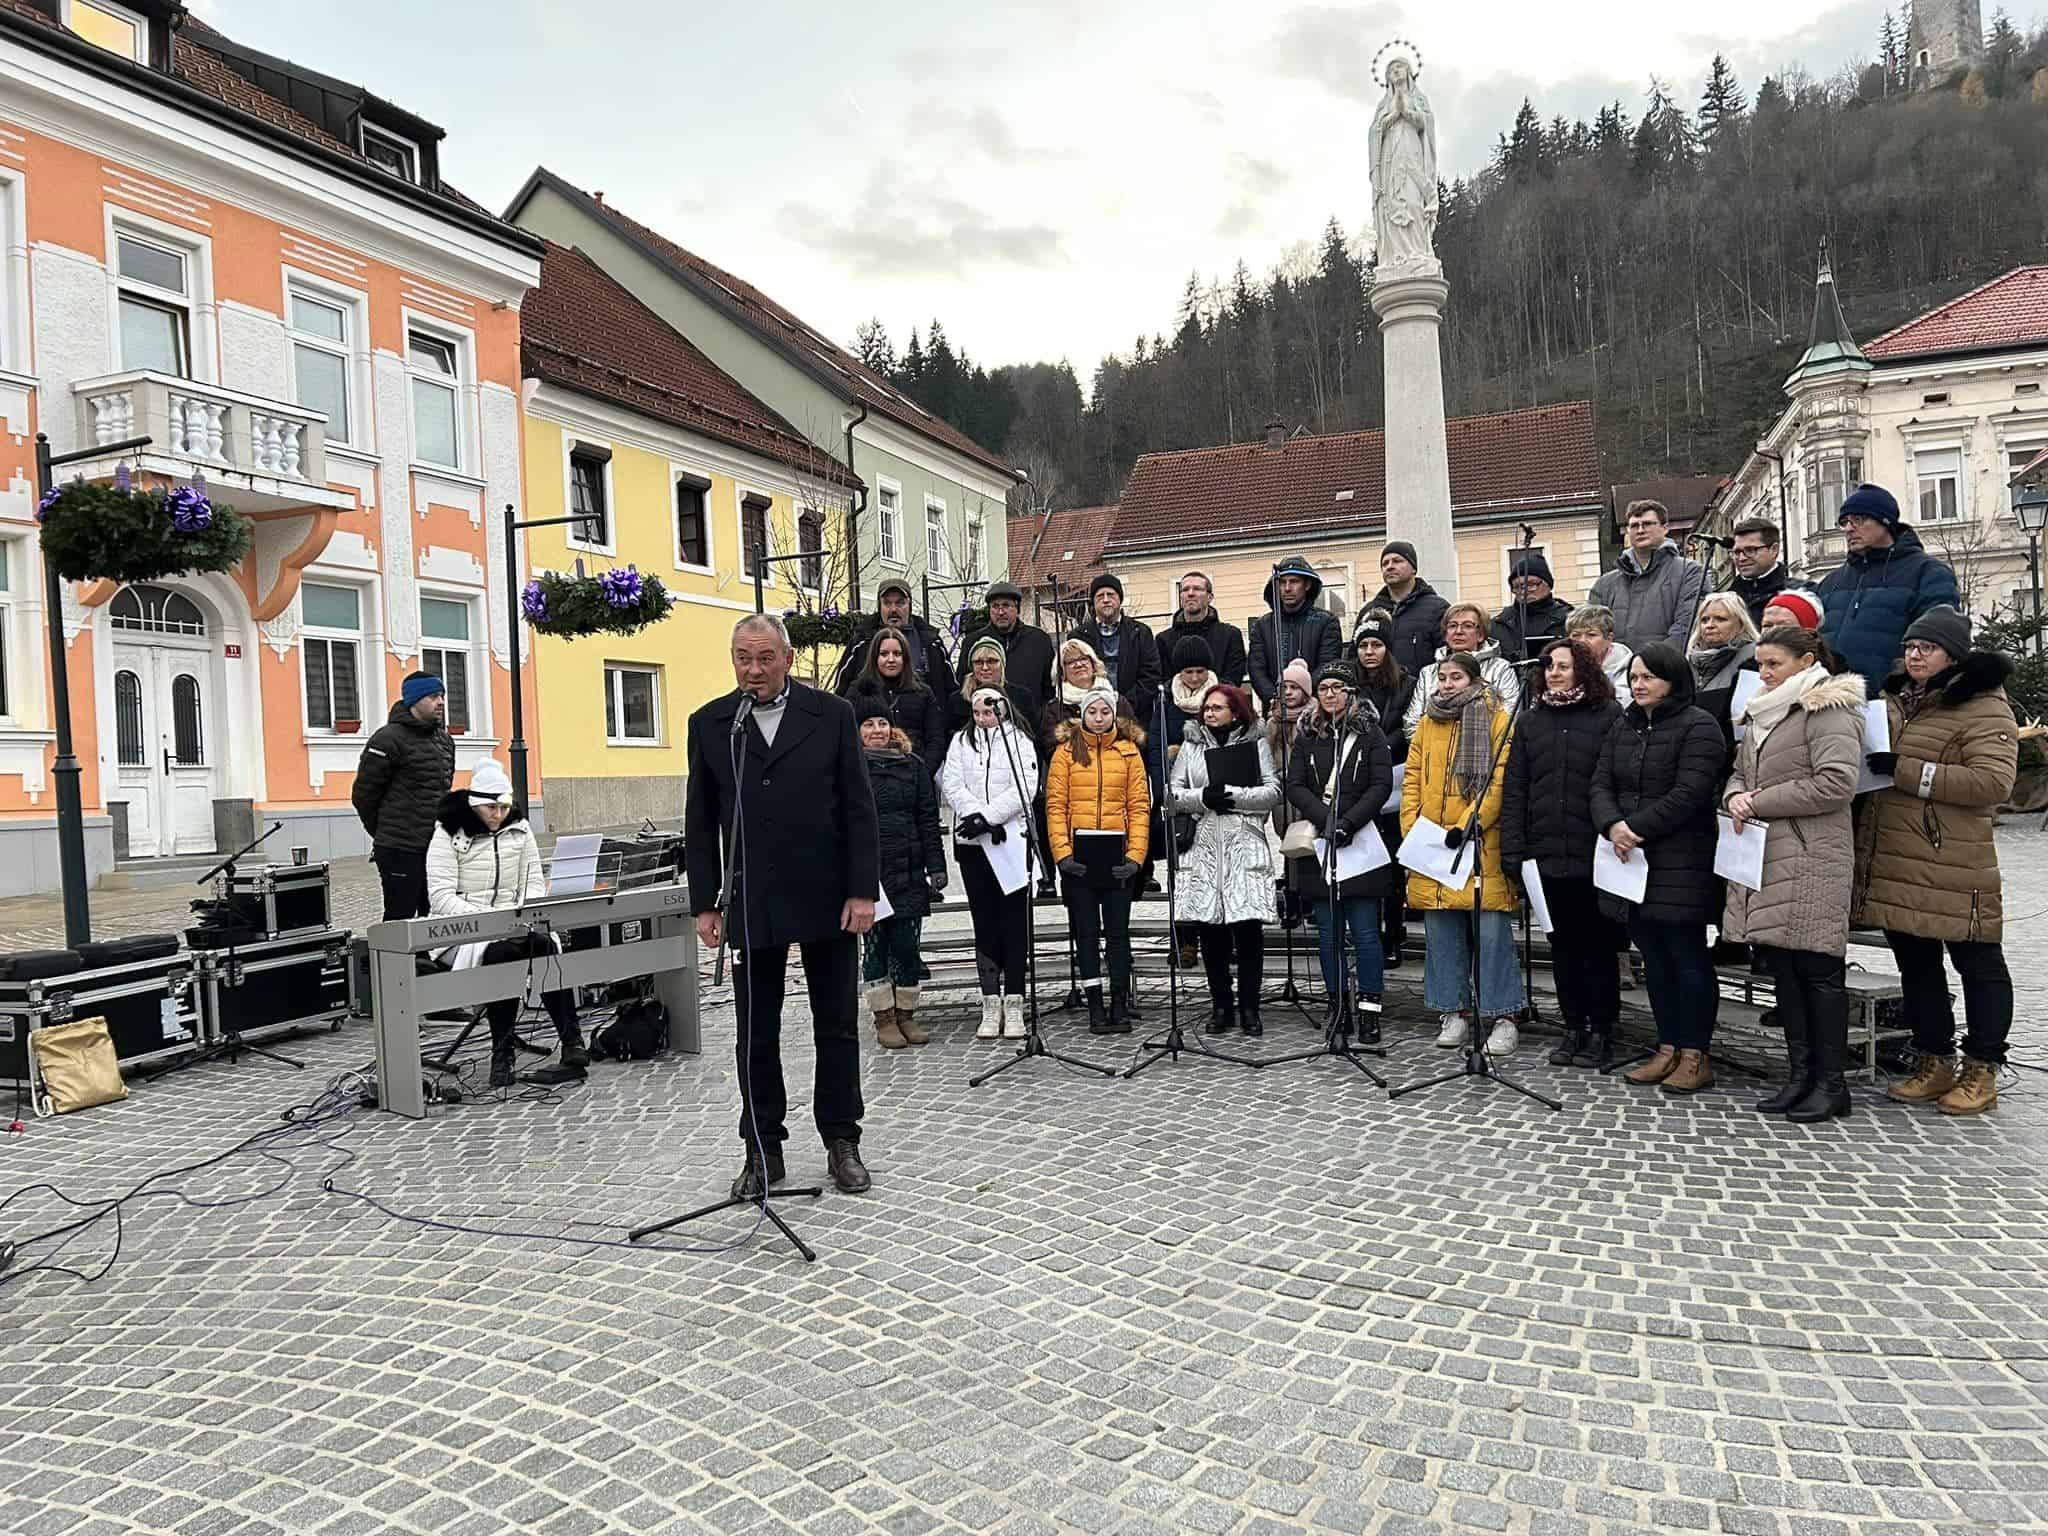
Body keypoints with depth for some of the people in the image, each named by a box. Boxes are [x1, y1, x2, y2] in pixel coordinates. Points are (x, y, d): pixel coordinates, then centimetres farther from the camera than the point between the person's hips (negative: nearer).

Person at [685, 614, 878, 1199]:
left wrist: (862, 891, -7)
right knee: (756, 1035, 8)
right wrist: (704, 904, 1)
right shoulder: (709, 724, 4)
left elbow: (857, 809, -1)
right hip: (750, 904, 1)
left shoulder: (832, 714, 0)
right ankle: (763, 1149, 21)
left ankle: (841, 1141, 22)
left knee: (837, 1027, 8)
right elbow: (700, 823, 6)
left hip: (826, 899, -1)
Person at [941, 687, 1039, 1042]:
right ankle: (990, 1006, 9)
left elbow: (1025, 789, -8)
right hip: (972, 843, 2)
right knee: (984, 922, 4)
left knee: (1014, 920, -4)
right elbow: (952, 785, -1)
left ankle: (1013, 1006, -1)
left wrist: (987, 817, -16)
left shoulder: (1019, 742, 5)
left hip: (1013, 841, -2)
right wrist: (981, 819, -15)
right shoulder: (961, 742, 12)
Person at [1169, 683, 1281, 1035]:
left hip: (1245, 846, -2)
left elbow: (1273, 792, 0)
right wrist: (1203, 797, -8)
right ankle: (1221, 1006, 14)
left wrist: (1232, 795, -9)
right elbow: (1172, 793, 9)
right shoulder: (1191, 744, 15)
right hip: (1203, 847, 2)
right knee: (1208, 928, 2)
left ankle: (1249, 1007, 6)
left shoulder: (1256, 742, 9)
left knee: (1248, 927, -6)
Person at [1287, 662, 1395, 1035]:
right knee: (1328, 932, 7)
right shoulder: (1309, 736, 11)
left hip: (1361, 844, -3)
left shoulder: (1370, 732, 4)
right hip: (1318, 845, 3)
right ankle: (1338, 1004, 16)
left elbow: (1382, 785, -4)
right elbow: (1294, 786, 3)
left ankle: (1369, 1006, 3)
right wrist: (1326, 819, -12)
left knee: (1364, 931, -4)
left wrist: (1348, 822, -14)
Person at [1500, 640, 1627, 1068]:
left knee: (1598, 946, 6)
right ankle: (1573, 1028, 22)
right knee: (1562, 945, 12)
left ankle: (1601, 1032, 16)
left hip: (1594, 855, -4)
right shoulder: (1529, 720, 11)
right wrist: (1512, 848, 1)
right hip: (1546, 853, 4)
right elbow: (1514, 789, 8)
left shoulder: (1610, 716, -1)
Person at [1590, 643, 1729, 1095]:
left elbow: (1688, 794, -17)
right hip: (1632, 861, 7)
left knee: (1688, 959, -1)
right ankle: (1668, 1049, 21)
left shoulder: (1698, 727, -7)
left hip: (1681, 865, -7)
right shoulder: (1624, 727, 15)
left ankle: (1695, 1057, 8)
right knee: (1654, 959, 12)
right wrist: (1613, 825, -10)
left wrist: (1638, 829, -16)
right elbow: (1601, 784, 8)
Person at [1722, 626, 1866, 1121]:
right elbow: (1739, 774, 25)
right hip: (1763, 857, 8)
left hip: (1811, 858, -8)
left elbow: (1836, 784, -16)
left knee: (1818, 969, -3)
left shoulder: (1828, 710, -6)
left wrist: (1761, 801, -13)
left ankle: (1831, 1082, 6)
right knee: (1782, 968, 10)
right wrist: (1735, 798, 2)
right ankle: (1800, 1075, 19)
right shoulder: (1760, 713, 19)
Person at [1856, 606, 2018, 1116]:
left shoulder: (1984, 707, -8)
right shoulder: (1895, 699, 15)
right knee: (1915, 963, 14)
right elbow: (1868, 759, 33)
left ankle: (1981, 1071, 15)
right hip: (1892, 862, 8)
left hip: (1954, 869, -8)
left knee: (1978, 964, 5)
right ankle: (1935, 1063, 26)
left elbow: (1994, 782, -20)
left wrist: (1906, 770, -21)